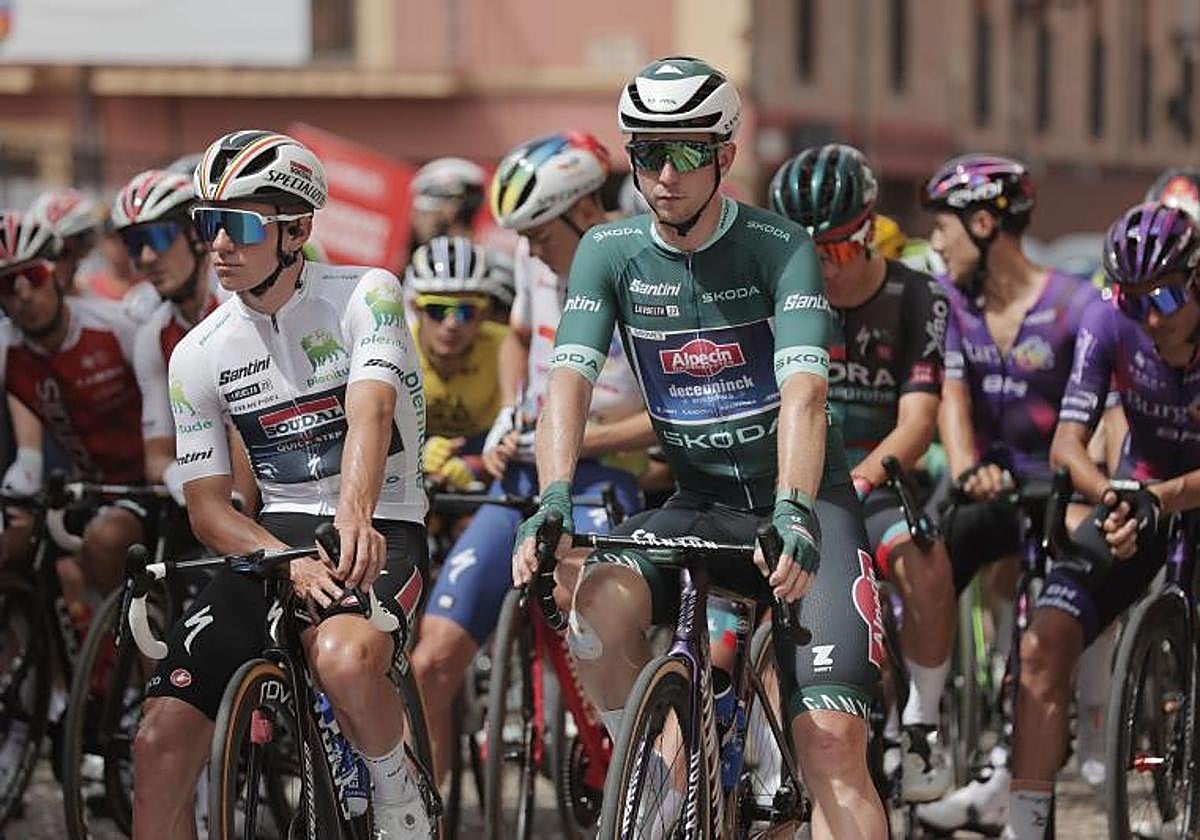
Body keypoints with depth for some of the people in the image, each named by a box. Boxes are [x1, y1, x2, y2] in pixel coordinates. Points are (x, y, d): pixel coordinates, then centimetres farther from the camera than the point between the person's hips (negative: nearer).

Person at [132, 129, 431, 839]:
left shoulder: (365, 296, -8)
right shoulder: (198, 355, 2)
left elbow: (370, 413, -25)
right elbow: (208, 504, 2)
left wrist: (354, 517, -45)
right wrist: (289, 563, -19)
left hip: (378, 532, -4)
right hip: (275, 537, 4)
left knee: (345, 661, -38)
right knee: (161, 743, -11)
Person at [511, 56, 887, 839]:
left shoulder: (781, 247, -13)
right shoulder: (609, 252, -3)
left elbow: (803, 391, -26)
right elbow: (570, 379, -15)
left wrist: (793, 511, -43)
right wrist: (554, 499, -34)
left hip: (802, 505, -3)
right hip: (697, 503, 3)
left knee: (832, 741, -17)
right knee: (594, 605, -29)